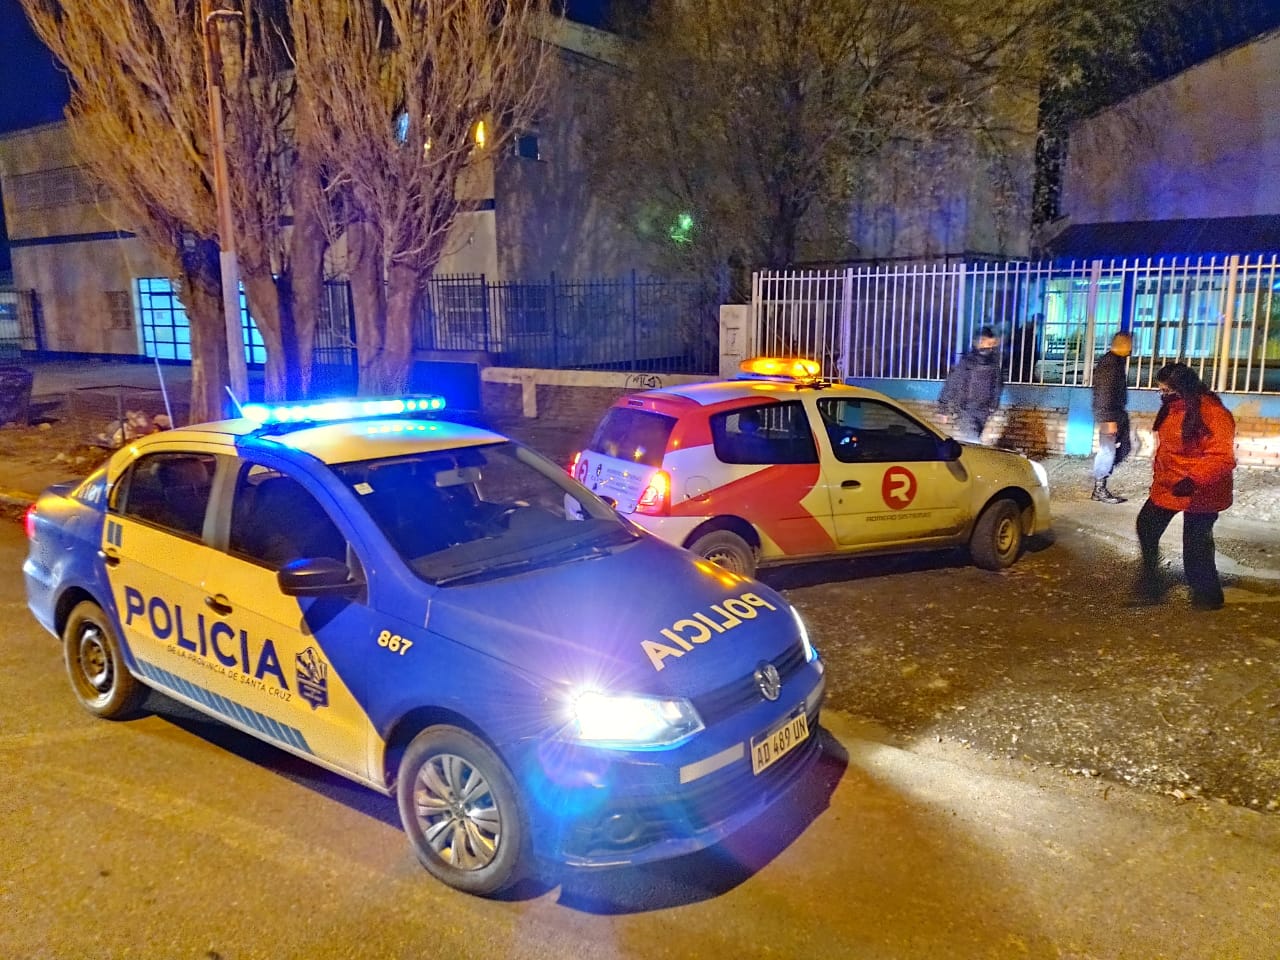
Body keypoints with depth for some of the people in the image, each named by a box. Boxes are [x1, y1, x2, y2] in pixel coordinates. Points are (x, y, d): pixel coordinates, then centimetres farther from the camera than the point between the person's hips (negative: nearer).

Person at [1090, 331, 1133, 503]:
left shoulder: (1117, 361, 14)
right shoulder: (1109, 364, -18)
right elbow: (1105, 394, -22)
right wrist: (1109, 419, -24)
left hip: (1118, 412, 10)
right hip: (1109, 414, -10)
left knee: (1124, 447, 13)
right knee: (1108, 450, -6)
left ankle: (1101, 478, 20)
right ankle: (1099, 489, 2)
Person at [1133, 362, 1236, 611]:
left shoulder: (1214, 414, -23)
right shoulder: (1172, 408, 4)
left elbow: (1223, 458, -30)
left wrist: (1193, 481, -41)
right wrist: (1158, 476, 23)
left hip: (1200, 493, -8)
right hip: (1167, 486, 8)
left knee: (1195, 544, 3)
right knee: (1147, 527, 14)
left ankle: (1207, 595, 23)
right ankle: (1149, 582, 30)